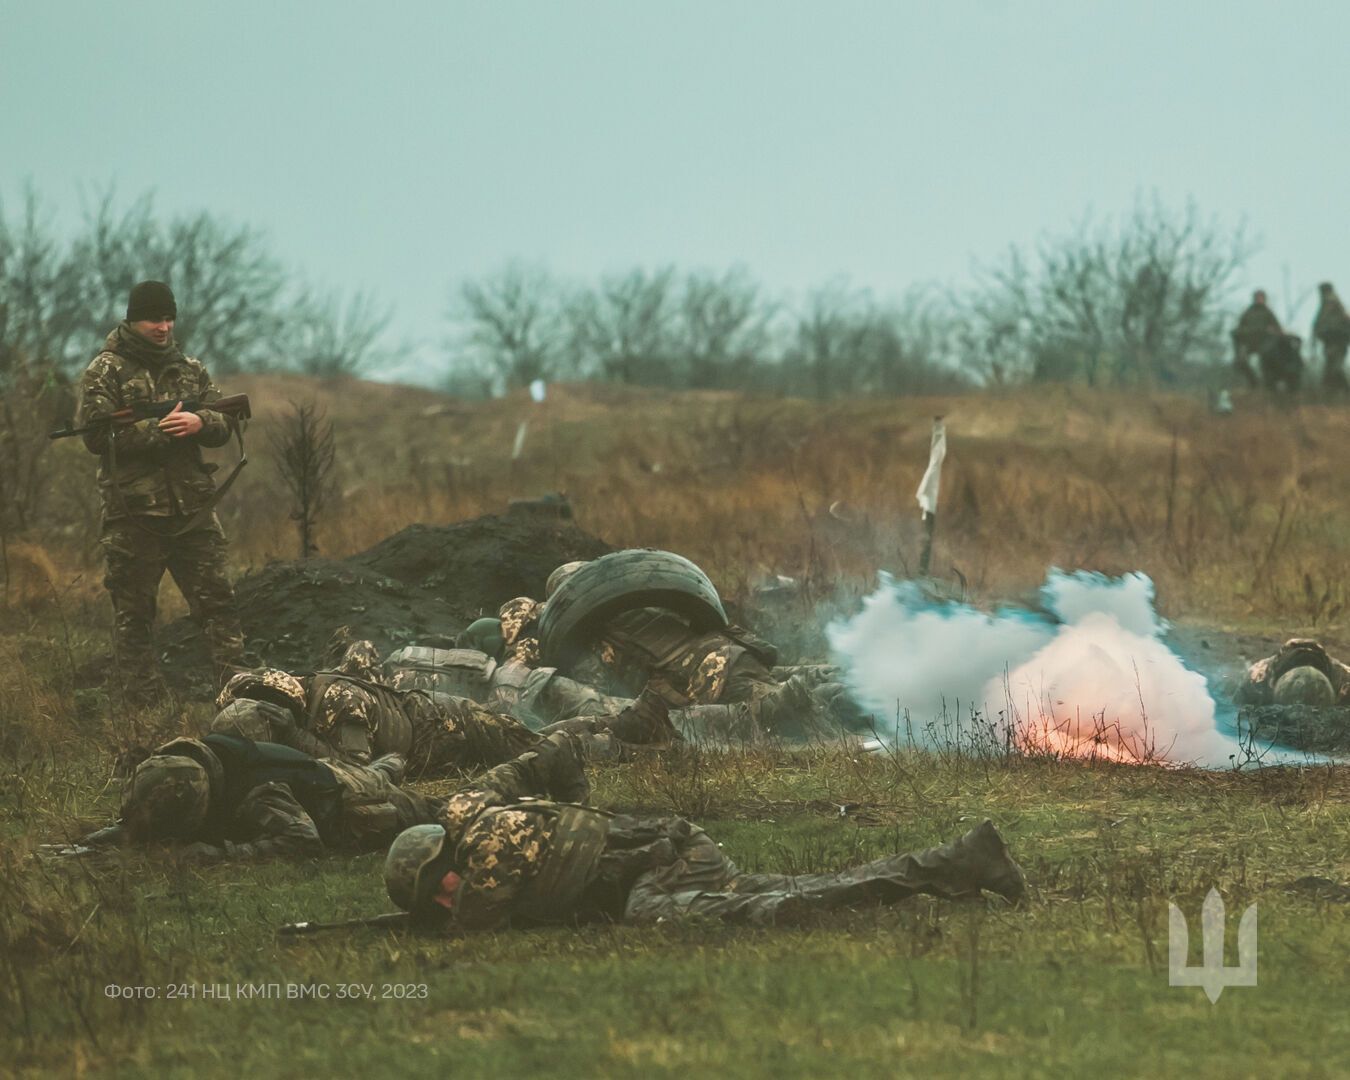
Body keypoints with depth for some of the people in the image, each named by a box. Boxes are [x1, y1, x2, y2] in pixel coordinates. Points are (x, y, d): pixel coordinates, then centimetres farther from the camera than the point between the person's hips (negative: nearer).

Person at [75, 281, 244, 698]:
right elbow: (97, 436, -13)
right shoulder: (106, 373, -3)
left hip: (192, 510, 4)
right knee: (133, 613, 2)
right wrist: (158, 430, -19)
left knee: (216, 600, 3)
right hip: (133, 514, -4)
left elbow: (224, 427, 11)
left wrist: (199, 423, -12)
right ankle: (143, 702, 7)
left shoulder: (190, 369, 13)